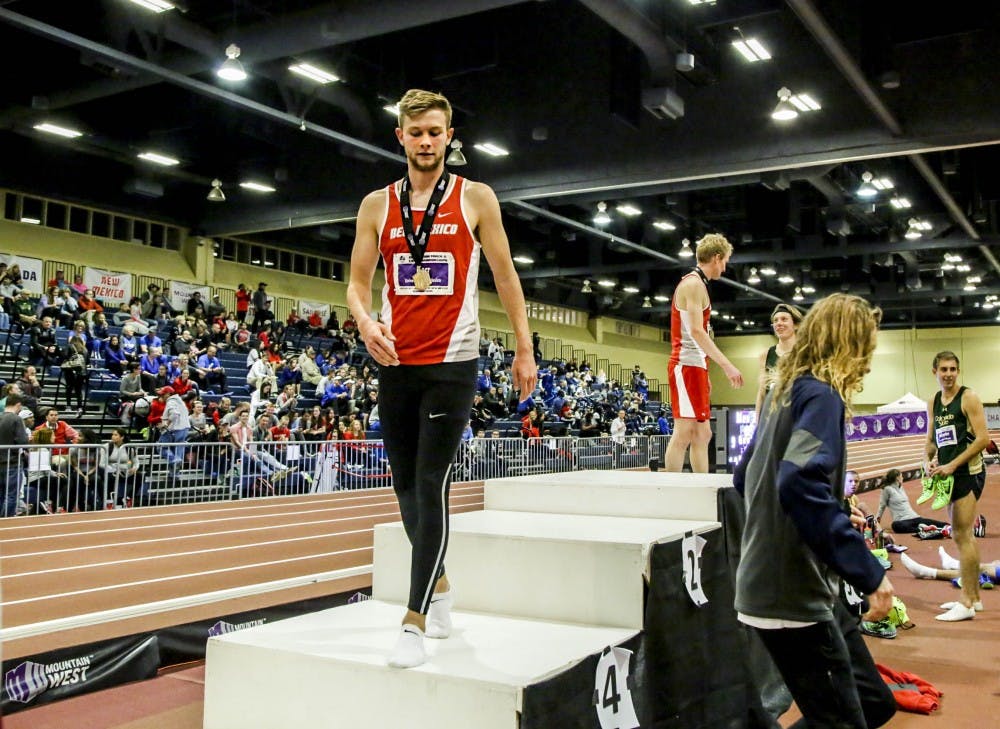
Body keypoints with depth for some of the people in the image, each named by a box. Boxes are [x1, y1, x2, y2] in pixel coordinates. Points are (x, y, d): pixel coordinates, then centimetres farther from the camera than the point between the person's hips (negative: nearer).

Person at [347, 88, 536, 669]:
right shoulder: (377, 205, 9)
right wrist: (366, 322, -12)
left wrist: (525, 350, 3)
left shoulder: (475, 198, 2)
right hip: (396, 362, 4)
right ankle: (439, 585, 33)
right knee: (406, 485, 11)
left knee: (431, 485, -11)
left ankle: (415, 623, -8)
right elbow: (358, 282, 10)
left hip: (453, 363, -4)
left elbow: (505, 276, 6)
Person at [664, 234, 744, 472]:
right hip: (687, 365, -10)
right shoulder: (693, 283, -9)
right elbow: (696, 330, -20)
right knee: (684, 431, -11)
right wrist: (727, 365, -23)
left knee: (703, 433, 9)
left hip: (696, 366, 10)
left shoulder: (697, 283, 22)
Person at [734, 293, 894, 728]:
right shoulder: (821, 395, -13)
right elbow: (800, 483, -30)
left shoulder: (784, 391, 14)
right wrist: (869, 573, -28)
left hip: (769, 587, 10)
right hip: (793, 596, -10)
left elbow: (746, 479, 21)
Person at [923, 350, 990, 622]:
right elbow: (931, 440, 18)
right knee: (960, 534, 13)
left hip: (968, 472, -8)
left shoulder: (969, 398, -8)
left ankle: (966, 603, -8)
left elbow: (983, 439, -14)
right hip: (950, 474, 8)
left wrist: (951, 466, -17)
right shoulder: (933, 403, 13)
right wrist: (930, 461, -2)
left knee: (963, 534, -10)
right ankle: (973, 596, 23)